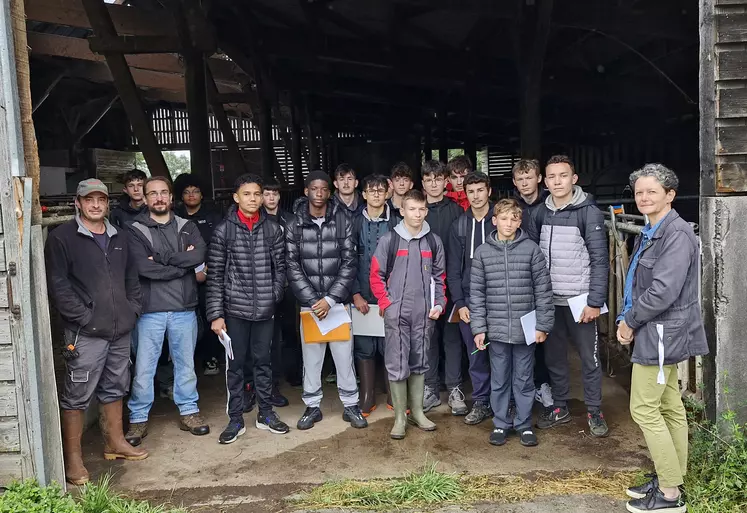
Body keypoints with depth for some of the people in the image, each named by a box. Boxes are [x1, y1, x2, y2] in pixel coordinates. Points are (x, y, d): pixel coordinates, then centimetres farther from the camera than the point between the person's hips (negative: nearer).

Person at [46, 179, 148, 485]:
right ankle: (72, 457, 11)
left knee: (114, 388, 17)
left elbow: (131, 278, 19)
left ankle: (115, 442, 31)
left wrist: (133, 309, 7)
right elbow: (57, 284, -11)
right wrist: (83, 317, -14)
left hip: (120, 330, 6)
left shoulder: (119, 238, 14)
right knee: (77, 395, -1)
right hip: (85, 333, -6)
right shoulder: (62, 238, -6)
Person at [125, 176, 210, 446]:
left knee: (186, 363, 14)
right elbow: (144, 267, -16)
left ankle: (188, 411, 28)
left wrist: (162, 259, -15)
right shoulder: (136, 231, -1)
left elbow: (199, 255, -11)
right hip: (151, 309, -2)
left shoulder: (187, 227, 8)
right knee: (143, 367, 2)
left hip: (184, 308, 3)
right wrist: (184, 265, -11)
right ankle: (138, 418, 18)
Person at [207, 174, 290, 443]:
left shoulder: (273, 229, 3)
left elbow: (280, 267, 8)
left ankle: (265, 414, 26)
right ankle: (235, 420, 18)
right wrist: (216, 314, -7)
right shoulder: (224, 230, -3)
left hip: (265, 309, 2)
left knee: (263, 362, 12)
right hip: (235, 309, -2)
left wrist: (275, 295, -5)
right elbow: (215, 275, -4)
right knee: (235, 365, 7)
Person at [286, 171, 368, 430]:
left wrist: (330, 299, -11)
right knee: (311, 356, 8)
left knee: (344, 355, 5)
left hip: (338, 301, -1)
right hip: (309, 302, 1)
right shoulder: (295, 225, 1)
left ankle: (350, 405, 20)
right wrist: (313, 300, -10)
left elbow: (349, 263, -5)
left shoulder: (343, 220, -2)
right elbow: (293, 267, -1)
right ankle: (312, 406, 23)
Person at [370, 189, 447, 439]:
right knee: (397, 365, -1)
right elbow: (377, 275, 0)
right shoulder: (389, 240, -3)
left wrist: (439, 304, 1)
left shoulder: (434, 241, 6)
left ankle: (417, 411, 25)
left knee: (419, 363, 12)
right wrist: (387, 304, -7)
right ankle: (400, 417, 10)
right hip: (396, 313, -3)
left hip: (425, 314, 3)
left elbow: (440, 276, 12)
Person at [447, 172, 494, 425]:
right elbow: (453, 268, 6)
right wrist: (459, 303, -1)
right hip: (469, 300, 2)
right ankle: (481, 402, 19)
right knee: (476, 354, 8)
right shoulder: (459, 226, 8)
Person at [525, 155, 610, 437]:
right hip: (549, 299, 4)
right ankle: (559, 406, 27)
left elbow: (600, 260, -9)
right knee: (554, 356, 13)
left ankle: (594, 411, 20)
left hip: (580, 299, -4)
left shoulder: (589, 212, -7)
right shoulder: (539, 213, 5)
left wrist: (595, 302, -13)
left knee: (589, 356, 5)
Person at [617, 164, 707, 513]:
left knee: (644, 409, -4)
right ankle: (670, 479, 26)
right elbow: (639, 284, 16)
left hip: (662, 332, -10)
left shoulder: (677, 234, -18)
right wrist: (628, 320, 2)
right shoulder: (650, 233, 12)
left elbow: (663, 291, -25)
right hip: (659, 331, 10)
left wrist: (629, 321, -13)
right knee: (670, 407, 15)